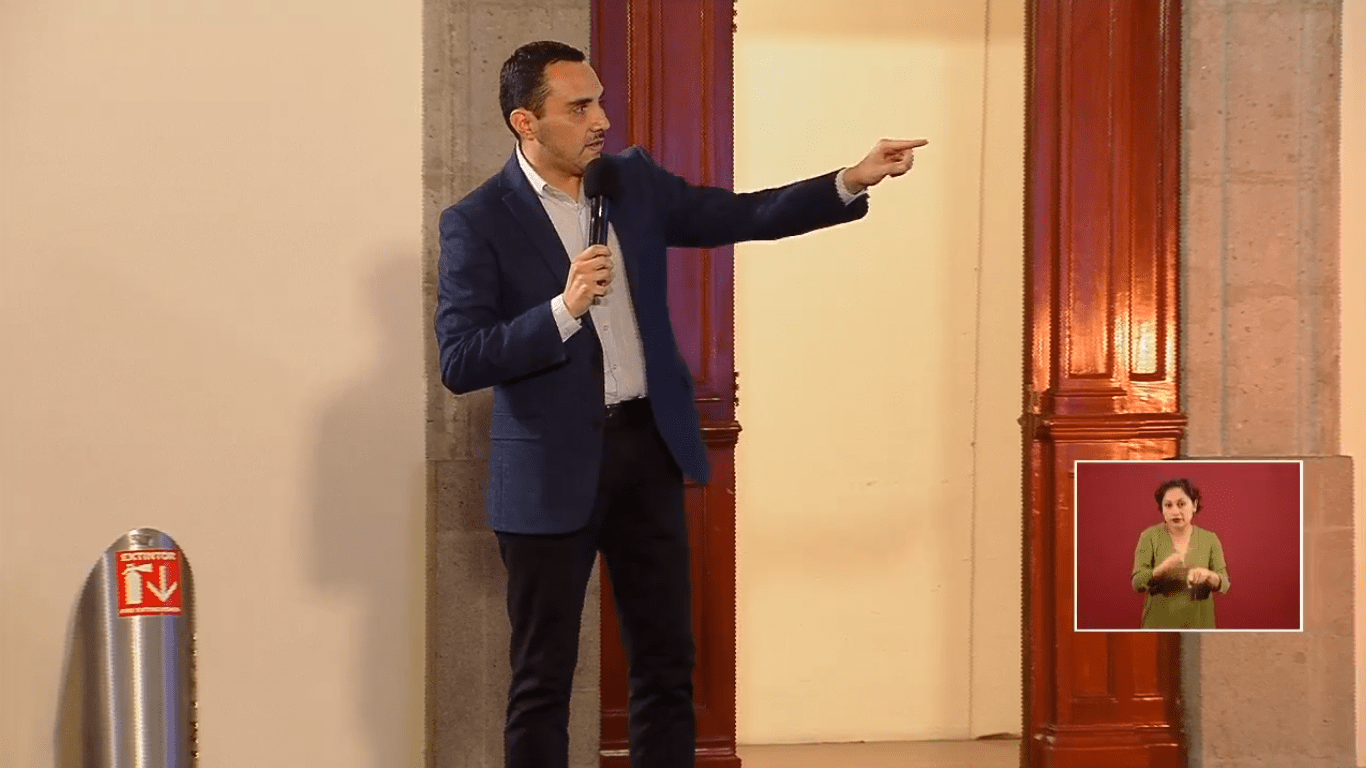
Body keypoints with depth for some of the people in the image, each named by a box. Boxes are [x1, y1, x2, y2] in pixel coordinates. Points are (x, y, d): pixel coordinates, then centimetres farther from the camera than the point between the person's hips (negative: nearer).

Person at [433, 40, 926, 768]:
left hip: (647, 448, 5)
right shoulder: (478, 222, -10)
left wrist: (853, 180, -4)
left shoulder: (633, 180, 5)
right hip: (552, 470, -5)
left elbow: (742, 216, 7)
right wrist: (564, 309, -26)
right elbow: (459, 362, -16)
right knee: (543, 675, 5)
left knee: (667, 659, 11)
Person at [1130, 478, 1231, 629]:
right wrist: (1161, 569, -28)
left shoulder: (1209, 539, 4)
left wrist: (1208, 575, -25)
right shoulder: (1150, 537, 0)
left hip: (1198, 625, 1)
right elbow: (1137, 583, -8)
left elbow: (1224, 584, -1)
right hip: (1159, 624, -1)